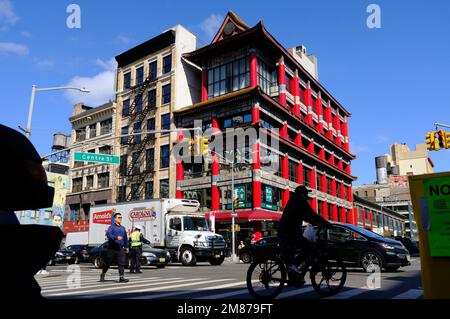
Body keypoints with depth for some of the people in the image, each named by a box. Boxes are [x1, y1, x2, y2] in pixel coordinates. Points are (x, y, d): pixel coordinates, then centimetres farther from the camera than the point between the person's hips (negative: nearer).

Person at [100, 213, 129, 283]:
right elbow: (108, 234, -21)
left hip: (120, 249, 4)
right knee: (107, 263, 10)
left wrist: (126, 247, 21)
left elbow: (125, 238, 22)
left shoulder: (123, 228, 15)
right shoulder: (112, 227, -3)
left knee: (121, 263, -7)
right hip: (112, 248, -4)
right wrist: (116, 237, -35)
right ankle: (102, 275, 30)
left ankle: (121, 277, -8)